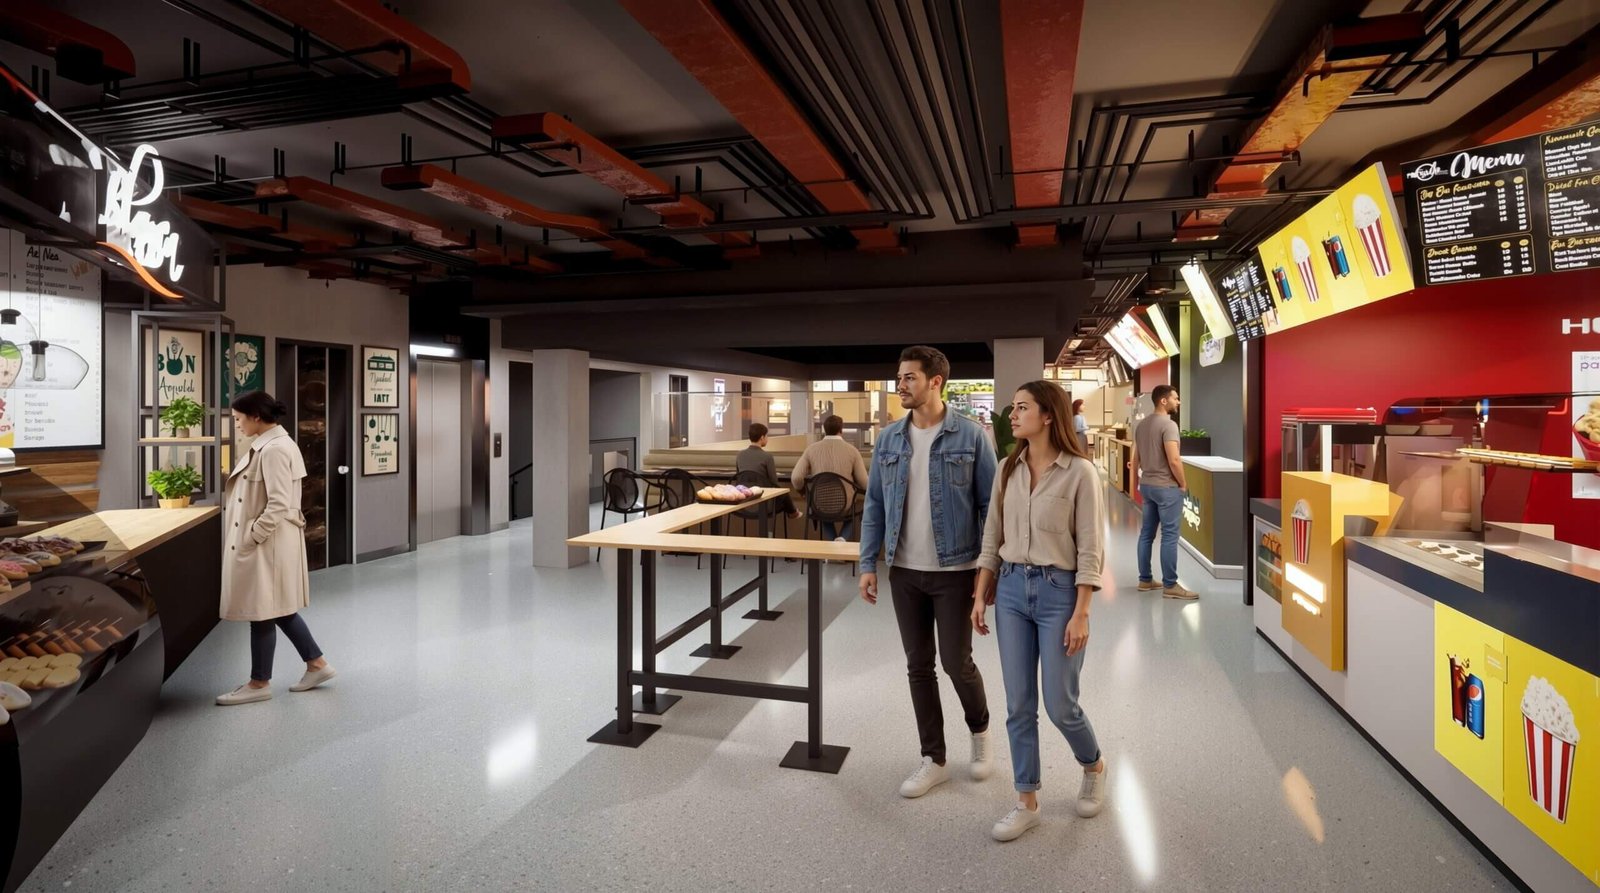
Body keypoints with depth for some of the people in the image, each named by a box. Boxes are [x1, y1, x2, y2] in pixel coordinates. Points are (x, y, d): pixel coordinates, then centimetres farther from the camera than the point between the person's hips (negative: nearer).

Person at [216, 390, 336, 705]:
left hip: (267, 543, -10)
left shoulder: (274, 450, -21)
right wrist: (249, 536, 16)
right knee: (277, 608, 17)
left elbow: (278, 505, -24)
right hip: (266, 541, 10)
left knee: (263, 612, 3)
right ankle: (317, 664, 24)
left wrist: (250, 538, -17)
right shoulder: (268, 444, 11)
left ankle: (259, 684, 17)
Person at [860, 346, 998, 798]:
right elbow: (874, 505, 6)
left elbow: (990, 505, -6)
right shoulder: (889, 439, 3)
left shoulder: (970, 436, -9)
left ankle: (980, 730, 36)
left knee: (957, 662, 4)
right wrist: (868, 563, 2)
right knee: (918, 666, 11)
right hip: (904, 572, 4)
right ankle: (934, 759, 26)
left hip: (955, 571, -4)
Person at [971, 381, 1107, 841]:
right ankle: (1027, 802, 22)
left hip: (1059, 591, -5)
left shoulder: (1079, 471, -10)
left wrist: (1081, 614, -14)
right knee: (1018, 705, 8)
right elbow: (992, 538, 9)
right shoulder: (1008, 469, 5)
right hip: (1012, 589, 5)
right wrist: (980, 596, 7)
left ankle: (1094, 768, 37)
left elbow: (1090, 550, -10)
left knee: (1060, 705, 4)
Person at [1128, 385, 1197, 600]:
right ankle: (1170, 585, 2)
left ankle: (1145, 580, 19)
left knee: (1147, 533, 12)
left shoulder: (1142, 424, 11)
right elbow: (1174, 461, -22)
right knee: (1169, 536, -3)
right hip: (1166, 486, -9)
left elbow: (1136, 459, 16)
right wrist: (1183, 484, -9)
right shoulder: (1168, 424, -16)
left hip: (1146, 485, 9)